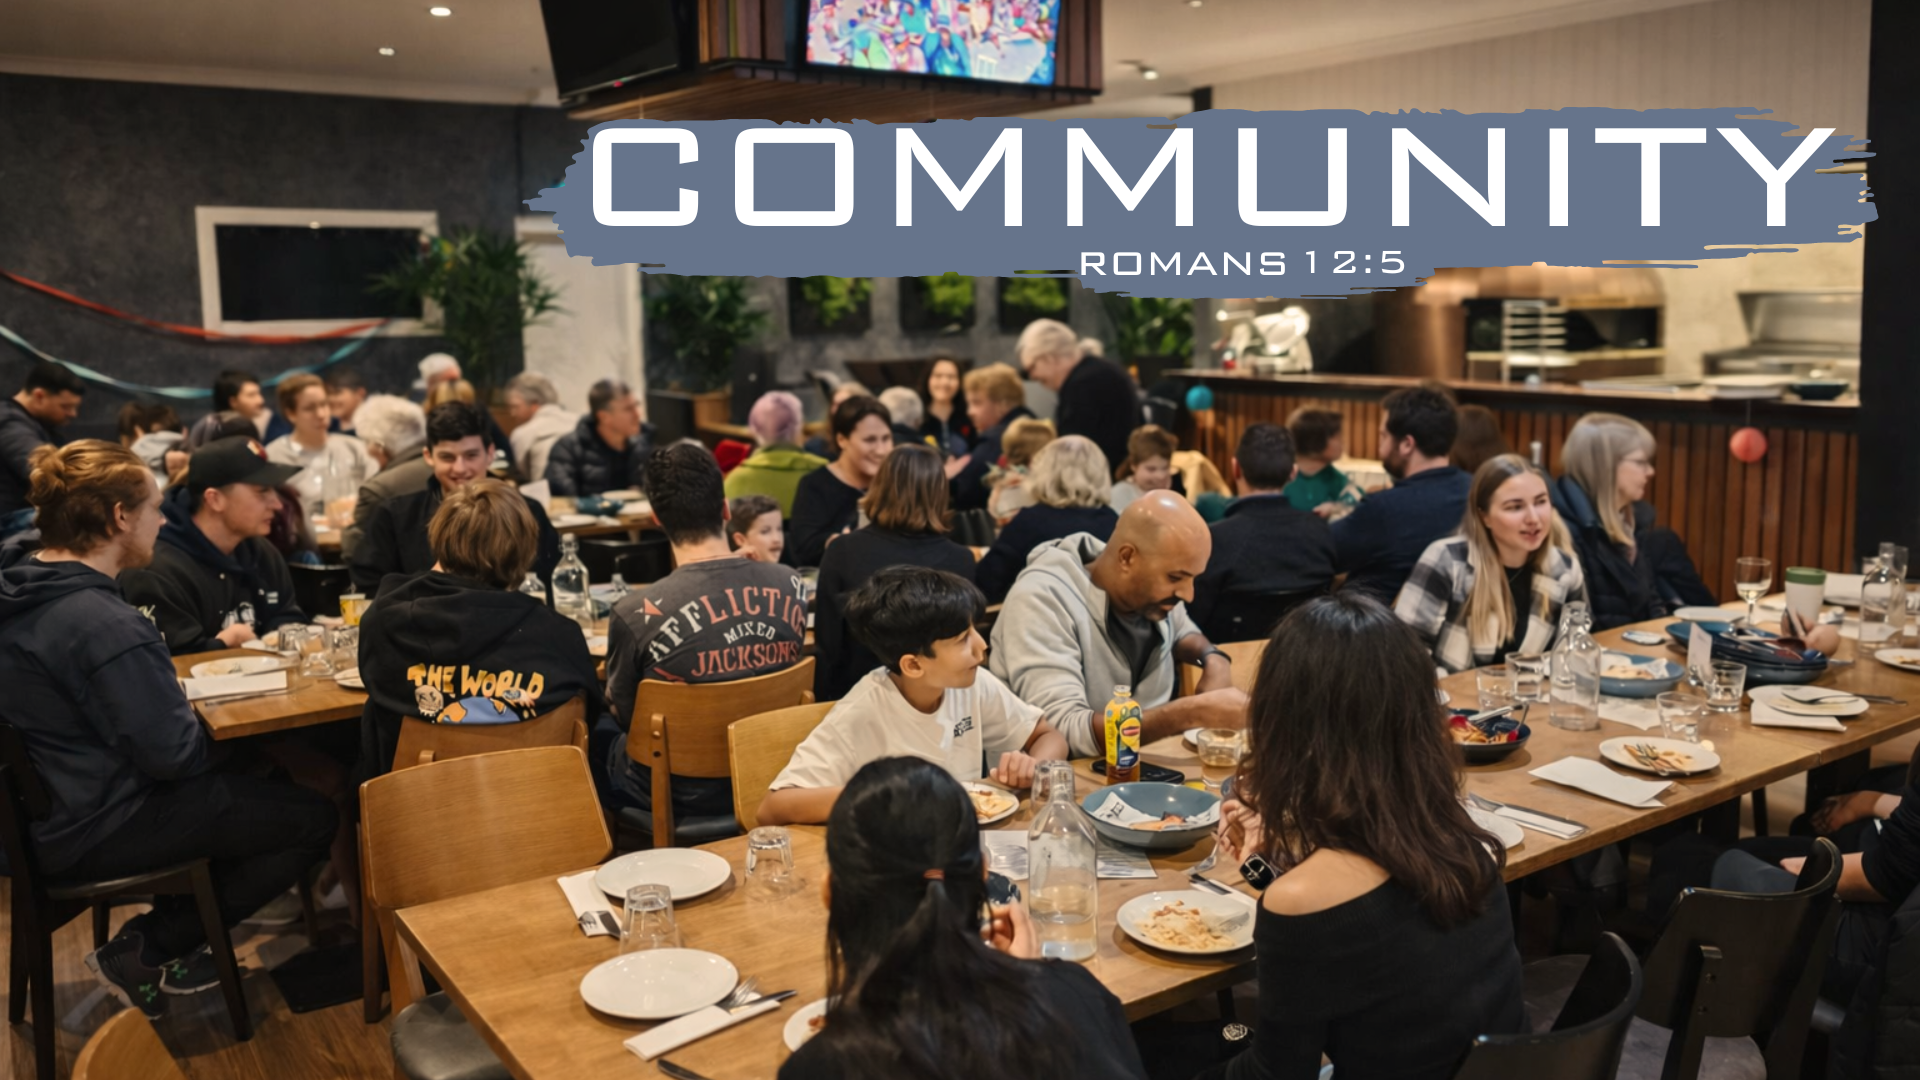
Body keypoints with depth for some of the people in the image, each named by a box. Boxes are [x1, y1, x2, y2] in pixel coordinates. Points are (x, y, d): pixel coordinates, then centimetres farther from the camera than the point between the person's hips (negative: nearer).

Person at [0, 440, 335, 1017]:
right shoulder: (106, 625, -29)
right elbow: (174, 754, -27)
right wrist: (207, 734, -5)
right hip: (94, 833, -10)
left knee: (249, 776, 25)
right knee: (313, 820, -3)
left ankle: (163, 925, 20)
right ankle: (142, 954, 4)